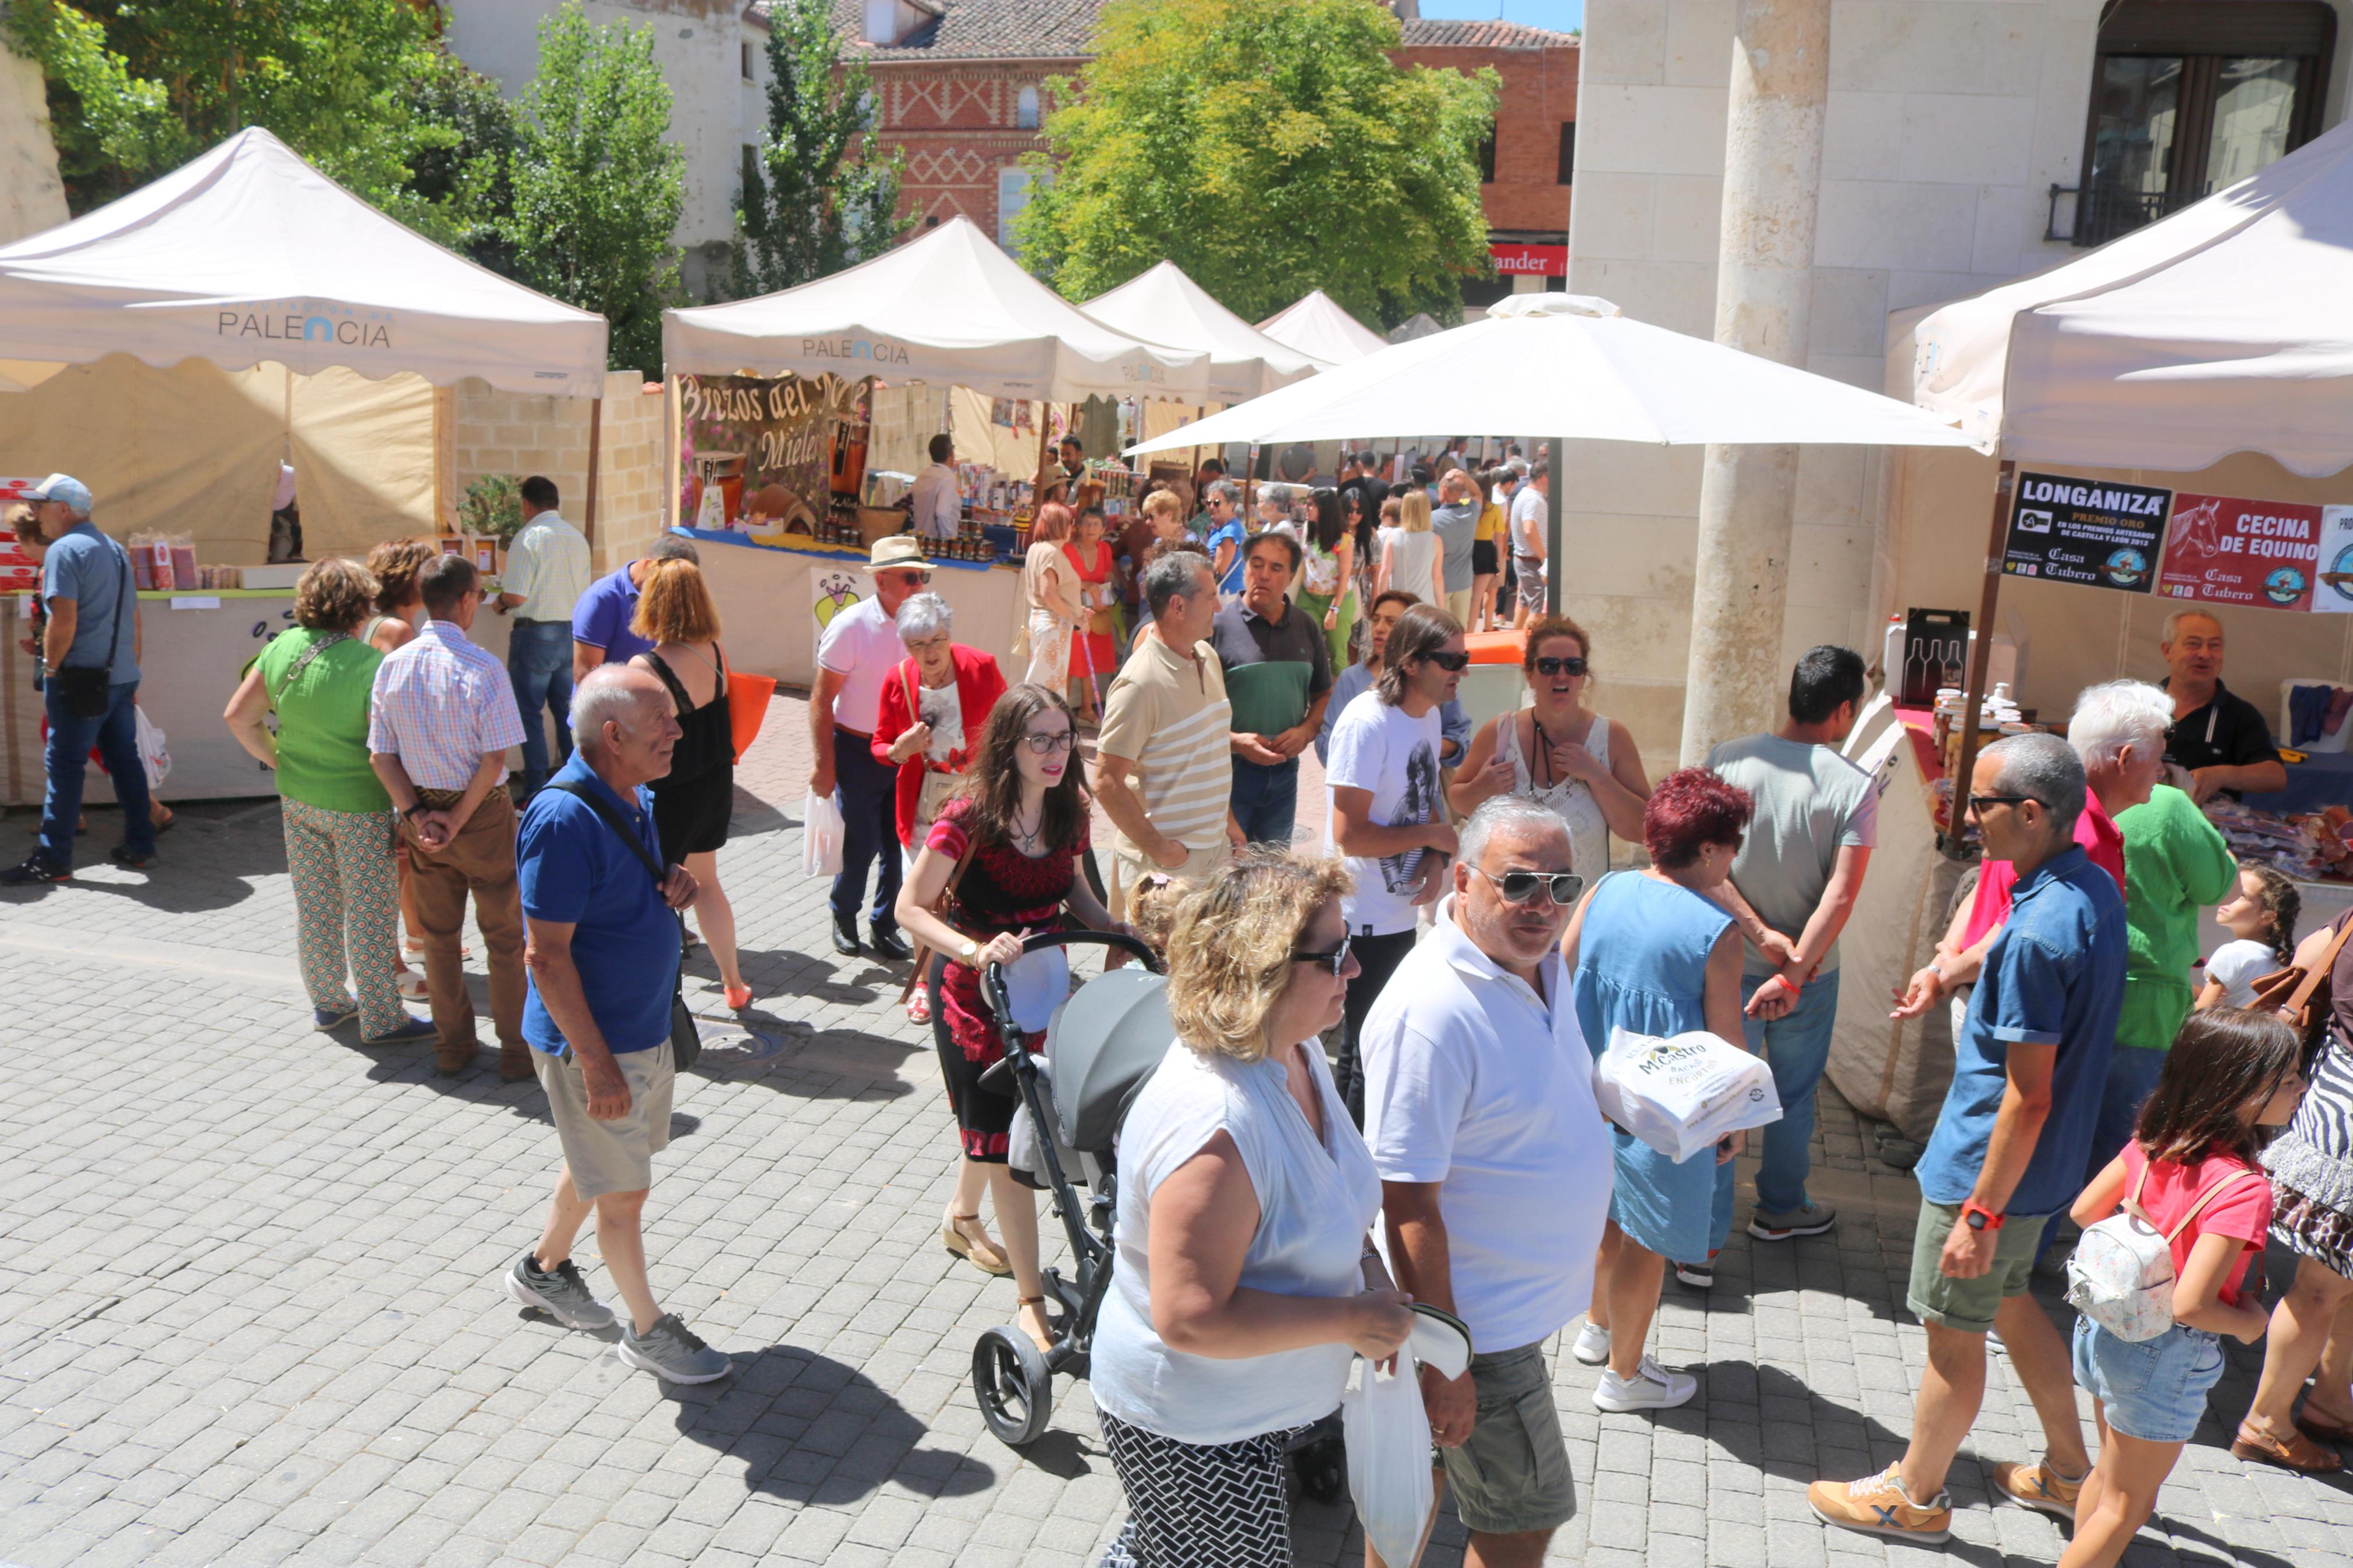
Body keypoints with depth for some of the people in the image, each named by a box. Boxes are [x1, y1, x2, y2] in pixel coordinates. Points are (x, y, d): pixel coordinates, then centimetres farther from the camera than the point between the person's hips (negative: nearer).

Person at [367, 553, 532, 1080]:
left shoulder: (392, 666, -4)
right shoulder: (482, 668, -19)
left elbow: (381, 756, -3)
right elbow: (495, 760, -21)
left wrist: (418, 815, -5)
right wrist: (457, 820, -12)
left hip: (422, 814, 5)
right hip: (483, 815, -5)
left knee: (438, 936, 18)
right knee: (505, 937, 10)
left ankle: (453, 1047, 29)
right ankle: (516, 1051, 17)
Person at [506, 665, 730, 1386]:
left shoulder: (636, 799, 2)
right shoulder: (565, 818, -26)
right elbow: (548, 956, -25)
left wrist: (673, 886, -5)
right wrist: (596, 1062, -24)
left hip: (647, 1028, 9)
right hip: (594, 1040, -9)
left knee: (597, 1165, 25)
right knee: (623, 1192, 6)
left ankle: (544, 1268, 47)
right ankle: (648, 1331, 23)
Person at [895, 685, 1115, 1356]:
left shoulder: (1066, 812, -5)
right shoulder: (970, 818, -22)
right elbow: (911, 906, -20)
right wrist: (974, 950, -34)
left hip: (1041, 984, 6)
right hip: (976, 995, -6)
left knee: (998, 1120, 23)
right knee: (1004, 1137, -3)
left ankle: (963, 1218, 52)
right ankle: (1031, 1300, 6)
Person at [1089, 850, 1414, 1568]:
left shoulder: (1295, 1053, -5)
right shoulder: (1214, 1127, -37)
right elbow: (1192, 1318, -34)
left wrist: (1368, 1268, -4)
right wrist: (1350, 1320, -25)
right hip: (1194, 1441, -9)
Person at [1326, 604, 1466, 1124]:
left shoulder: (1429, 714, 6)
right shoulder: (1367, 723, -22)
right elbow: (1349, 834, -25)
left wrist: (1435, 860, -4)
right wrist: (1434, 835, -14)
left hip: (1403, 910, 9)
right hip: (1364, 919, -9)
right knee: (1368, 1047, 2)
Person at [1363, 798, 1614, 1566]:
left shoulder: (1540, 961, 1)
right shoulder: (1429, 1012, -29)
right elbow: (1408, 1203, -26)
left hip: (1525, 1294, 8)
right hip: (1482, 1327, -8)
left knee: (1425, 1472, 23)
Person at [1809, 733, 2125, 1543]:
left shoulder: (2037, 935, -30)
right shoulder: (2097, 888, -1)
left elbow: (2029, 1097, -27)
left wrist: (1981, 1213, -21)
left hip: (1990, 1168, -9)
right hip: (2044, 1166, 9)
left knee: (1954, 1332, 8)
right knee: (2008, 1301, 27)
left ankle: (1916, 1495, 27)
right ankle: (2068, 1468, 42)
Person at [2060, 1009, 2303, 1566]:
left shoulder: (2152, 1140, -8)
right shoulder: (2244, 1189, -28)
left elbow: (2085, 1210, 2)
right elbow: (2190, 1305, -29)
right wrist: (2249, 1323, -10)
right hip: (2168, 1356, -7)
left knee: (2109, 1472, 28)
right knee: (2125, 1507, 12)